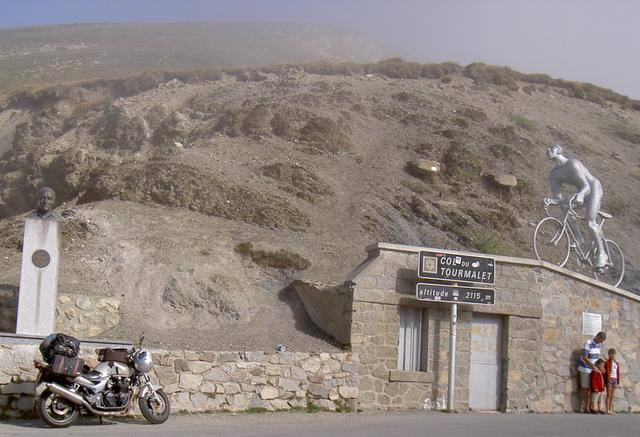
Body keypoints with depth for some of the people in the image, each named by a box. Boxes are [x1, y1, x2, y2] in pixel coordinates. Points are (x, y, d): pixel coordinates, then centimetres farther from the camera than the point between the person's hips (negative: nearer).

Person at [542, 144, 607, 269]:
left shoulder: (572, 163, -27)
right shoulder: (553, 174, -6)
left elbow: (586, 186, -34)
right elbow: (559, 198, -13)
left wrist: (580, 194, -56)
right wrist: (549, 201, -36)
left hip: (594, 188, -7)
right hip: (581, 191, 7)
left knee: (590, 222, -20)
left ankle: (602, 254, -9)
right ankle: (577, 239, 5)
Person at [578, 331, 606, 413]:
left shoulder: (598, 345, 7)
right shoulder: (588, 343, -16)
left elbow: (597, 357, 15)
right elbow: (585, 357, -19)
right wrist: (593, 367, -21)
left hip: (593, 369, 7)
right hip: (586, 369, -7)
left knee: (589, 388, 6)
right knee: (585, 388, -2)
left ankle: (586, 406, 10)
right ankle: (585, 407, 2)